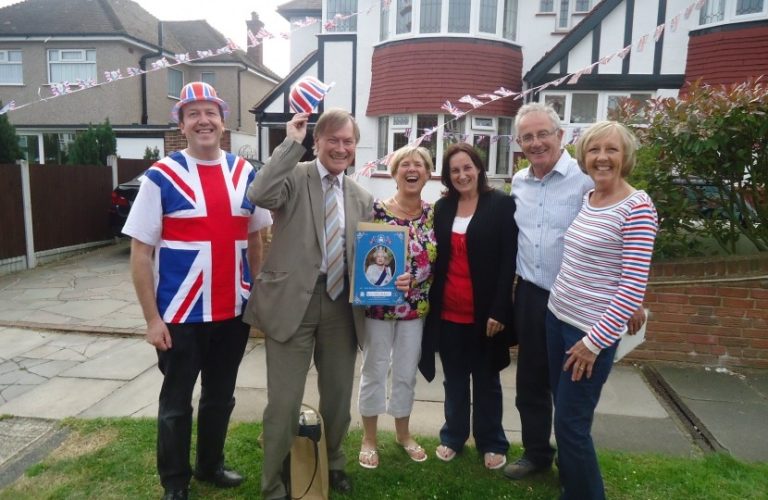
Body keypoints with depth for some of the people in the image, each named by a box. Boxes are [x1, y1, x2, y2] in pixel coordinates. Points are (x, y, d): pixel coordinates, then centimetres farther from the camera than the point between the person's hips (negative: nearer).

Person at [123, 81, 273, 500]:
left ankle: (211, 465, 43)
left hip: (234, 311, 4)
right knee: (176, 403, 14)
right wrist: (152, 318, -11)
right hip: (181, 315, -3)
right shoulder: (162, 176, -9)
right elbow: (140, 253, -8)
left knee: (220, 397, 20)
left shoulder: (244, 173, 3)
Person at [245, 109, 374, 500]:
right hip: (292, 301, -5)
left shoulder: (361, 197, 12)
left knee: (338, 395, 19)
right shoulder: (295, 176, -3)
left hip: (340, 304, 5)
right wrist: (292, 142, -19)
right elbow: (259, 195, -25)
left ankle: (333, 464, 44)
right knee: (284, 401, 4)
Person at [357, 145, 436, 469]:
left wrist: (426, 295, -10)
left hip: (416, 307, 3)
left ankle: (403, 433, 36)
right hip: (379, 304, -3)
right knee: (374, 371, 10)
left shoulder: (433, 213, 1)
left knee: (407, 373, 16)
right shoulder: (376, 210, -9)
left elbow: (438, 259, 2)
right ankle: (369, 438, 29)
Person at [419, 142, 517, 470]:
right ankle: (453, 437, 35)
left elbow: (508, 261, -10)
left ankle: (492, 443, 31)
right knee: (454, 380, 17)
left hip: (484, 312, -3)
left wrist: (498, 310, -15)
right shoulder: (442, 207, 7)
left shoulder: (501, 204, -6)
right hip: (448, 311, 3)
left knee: (486, 380, 14)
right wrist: (431, 304, 0)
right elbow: (436, 259, 9)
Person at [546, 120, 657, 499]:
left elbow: (634, 286, -18)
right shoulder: (586, 199, 7)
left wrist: (596, 340, -17)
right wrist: (559, 310, 10)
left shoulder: (637, 208, -15)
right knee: (564, 414, 18)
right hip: (557, 318, 7)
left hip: (593, 332, -7)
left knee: (571, 424, 3)